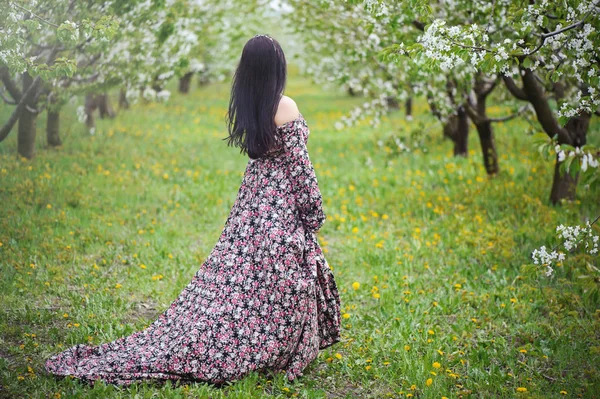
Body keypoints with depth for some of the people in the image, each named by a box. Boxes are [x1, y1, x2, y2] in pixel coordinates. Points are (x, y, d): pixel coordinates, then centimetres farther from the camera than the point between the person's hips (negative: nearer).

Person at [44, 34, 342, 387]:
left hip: (254, 195, 7)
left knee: (240, 272, 11)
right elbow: (299, 163, -12)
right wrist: (315, 211, -6)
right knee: (280, 279, 0)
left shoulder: (245, 104, 5)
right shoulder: (286, 106, -16)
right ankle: (268, 351, 6)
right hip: (284, 203, -7)